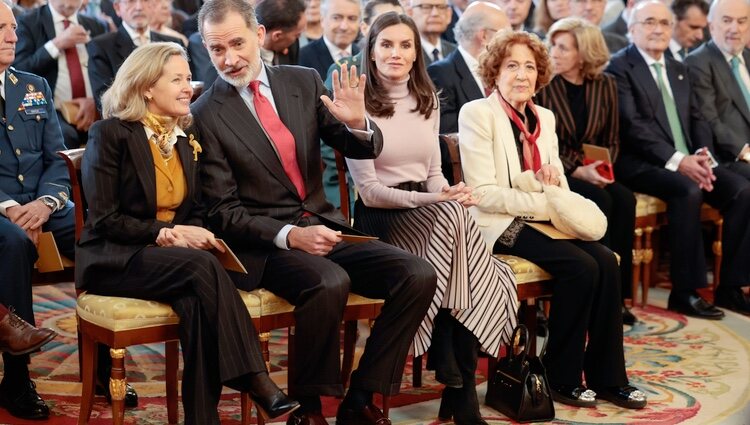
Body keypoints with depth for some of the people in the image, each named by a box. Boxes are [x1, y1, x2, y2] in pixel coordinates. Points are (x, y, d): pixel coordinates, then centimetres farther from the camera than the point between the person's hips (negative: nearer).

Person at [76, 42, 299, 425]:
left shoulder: (186, 137, 14)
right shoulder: (111, 134, -5)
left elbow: (193, 211, 16)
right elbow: (104, 220, -11)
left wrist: (194, 233, -8)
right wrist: (167, 233, -19)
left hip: (171, 255, 5)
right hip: (114, 260, -5)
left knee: (196, 300, -33)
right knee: (201, 265, -34)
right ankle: (255, 380, -35)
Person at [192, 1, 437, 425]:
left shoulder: (304, 82, 6)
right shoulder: (206, 115, -6)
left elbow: (366, 149, 8)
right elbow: (224, 212, -7)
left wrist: (357, 122, -15)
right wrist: (289, 235, -22)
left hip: (324, 226, 5)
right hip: (264, 244, -5)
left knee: (419, 275, -15)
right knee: (329, 283, -34)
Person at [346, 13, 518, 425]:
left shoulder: (426, 100, 14)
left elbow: (433, 171, 14)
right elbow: (369, 189, -10)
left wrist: (452, 193, -11)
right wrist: (436, 200, -19)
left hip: (430, 212, 6)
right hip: (381, 218, -6)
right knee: (452, 215, -34)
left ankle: (458, 383, -15)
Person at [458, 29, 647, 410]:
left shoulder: (544, 117, 12)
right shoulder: (477, 113, -9)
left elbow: (558, 183, 16)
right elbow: (483, 193, -16)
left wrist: (554, 180, -9)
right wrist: (544, 203, -20)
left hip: (541, 219, 7)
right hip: (500, 224, -6)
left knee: (607, 261, -17)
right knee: (581, 267, -25)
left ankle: (607, 376, -7)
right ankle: (562, 377, -9)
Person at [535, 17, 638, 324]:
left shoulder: (605, 85, 4)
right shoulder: (544, 86, -8)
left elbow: (611, 141, 11)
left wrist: (602, 167, -10)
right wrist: (578, 172, -20)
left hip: (591, 171, 4)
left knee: (625, 200, -25)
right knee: (600, 202, -30)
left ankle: (618, 292, -17)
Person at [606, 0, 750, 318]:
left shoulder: (678, 70, 21)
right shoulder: (620, 67, -3)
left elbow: (697, 119, 16)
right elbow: (631, 125, -14)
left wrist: (703, 155, -5)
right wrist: (676, 160, -22)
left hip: (686, 161, 7)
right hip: (640, 163, -7)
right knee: (688, 190, -33)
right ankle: (685, 292, -24)